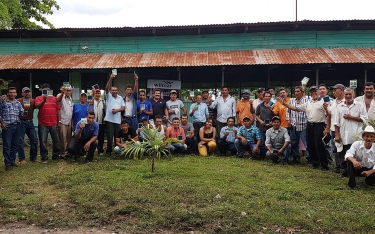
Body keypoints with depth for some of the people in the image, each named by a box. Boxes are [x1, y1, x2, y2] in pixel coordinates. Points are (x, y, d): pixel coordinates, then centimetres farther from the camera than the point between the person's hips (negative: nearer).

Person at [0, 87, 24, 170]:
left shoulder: (18, 103, 14)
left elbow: (22, 113, 11)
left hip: (16, 126, 5)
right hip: (7, 126, -4)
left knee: (16, 144, 9)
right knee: (7, 145, -2)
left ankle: (12, 161, 22)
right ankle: (8, 163, 5)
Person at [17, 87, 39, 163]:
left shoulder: (33, 101, 9)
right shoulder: (19, 101, -2)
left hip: (30, 122, 4)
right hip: (21, 122, -4)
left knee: (34, 140, 4)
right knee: (20, 141, -1)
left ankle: (33, 157, 16)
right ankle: (21, 158, 8)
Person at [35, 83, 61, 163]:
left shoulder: (54, 98, 10)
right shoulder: (39, 98, 3)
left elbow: (58, 110, 10)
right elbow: (38, 106, -17)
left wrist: (59, 121, 6)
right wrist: (44, 100, -32)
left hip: (54, 123, 3)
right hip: (43, 124, -2)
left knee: (56, 140, 9)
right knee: (43, 141, 1)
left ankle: (56, 156, 23)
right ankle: (44, 158, 10)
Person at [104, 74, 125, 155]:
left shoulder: (120, 98, 14)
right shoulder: (108, 96, 6)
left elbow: (123, 108, 8)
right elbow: (106, 88, -11)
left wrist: (117, 110, -11)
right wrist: (110, 79, -23)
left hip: (117, 120, 3)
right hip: (109, 119, -3)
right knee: (110, 136, -4)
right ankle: (108, 151, 5)